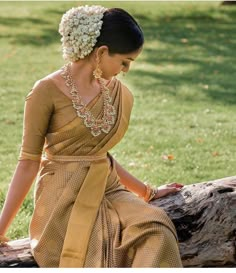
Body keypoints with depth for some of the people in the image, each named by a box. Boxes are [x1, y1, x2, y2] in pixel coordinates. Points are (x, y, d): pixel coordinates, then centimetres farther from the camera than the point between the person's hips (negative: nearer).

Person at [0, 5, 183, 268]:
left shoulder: (115, 91, 10)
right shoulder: (48, 91, -9)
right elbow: (29, 163, -6)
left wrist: (148, 192, 24)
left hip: (107, 191, 5)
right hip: (65, 198, -5)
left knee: (156, 231, -25)